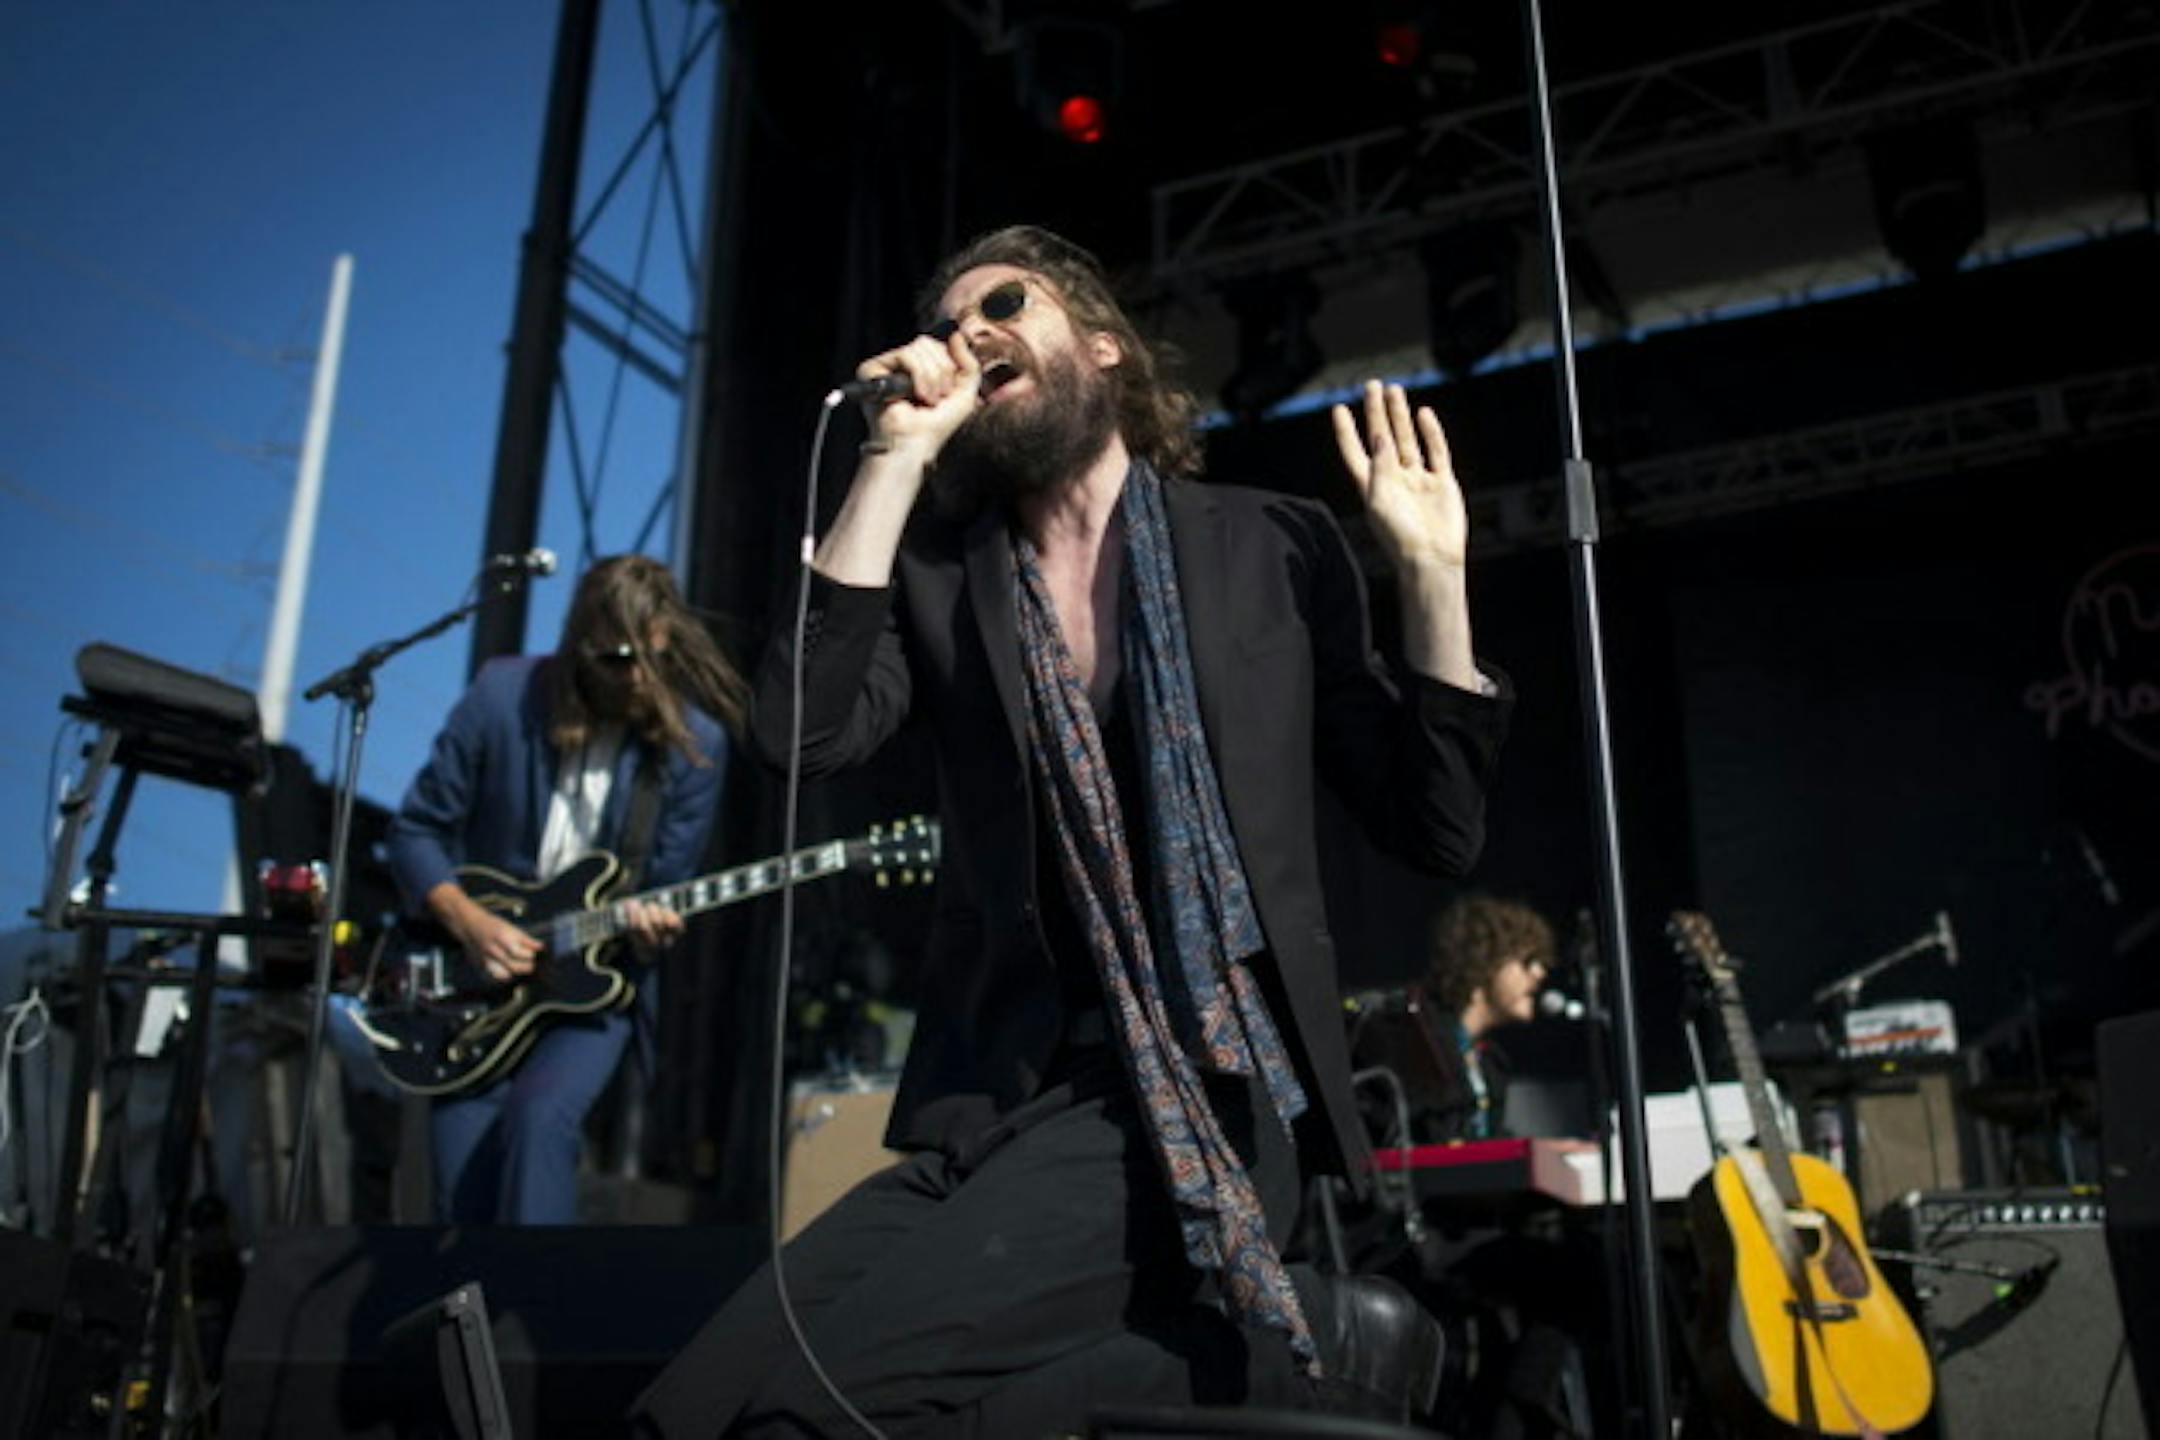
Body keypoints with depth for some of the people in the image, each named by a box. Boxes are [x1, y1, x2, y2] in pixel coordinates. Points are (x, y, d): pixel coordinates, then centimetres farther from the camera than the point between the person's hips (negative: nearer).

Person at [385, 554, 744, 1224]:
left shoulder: (694, 743, -9)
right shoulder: (502, 696, -9)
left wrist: (650, 928, -24)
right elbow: (414, 831, -2)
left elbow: (668, 890, -1)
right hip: (475, 976, 1)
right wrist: (468, 921, -17)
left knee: (540, 1116, -27)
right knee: (465, 1198, -4)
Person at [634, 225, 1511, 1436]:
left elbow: (1436, 830, 6)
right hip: (991, 1101, 4)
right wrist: (899, 451, -6)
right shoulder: (940, 576, 11)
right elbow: (806, 730, -9)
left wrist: (1433, 575, -5)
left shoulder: (1273, 548, 7)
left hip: (1205, 1091, -4)